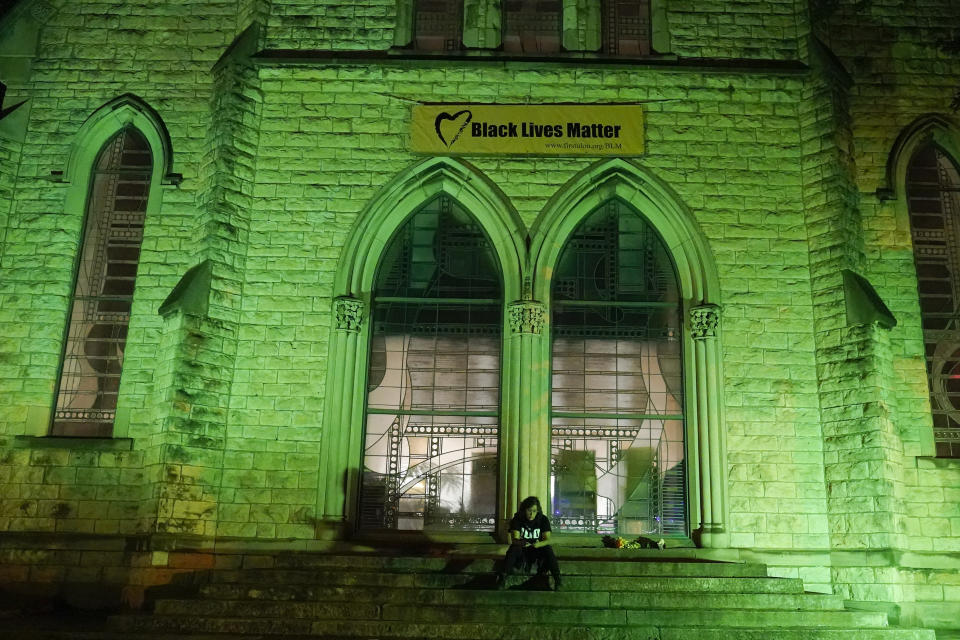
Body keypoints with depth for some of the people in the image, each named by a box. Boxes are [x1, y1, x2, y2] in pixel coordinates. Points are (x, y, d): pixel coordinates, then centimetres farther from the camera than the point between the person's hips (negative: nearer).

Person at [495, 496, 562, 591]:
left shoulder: (543, 520, -7)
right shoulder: (517, 519, -10)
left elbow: (547, 540, -14)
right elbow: (514, 539, -19)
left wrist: (538, 544, -38)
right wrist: (521, 543, -44)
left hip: (538, 549, 0)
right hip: (522, 549, 0)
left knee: (548, 549, -30)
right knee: (513, 548, -32)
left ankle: (557, 579, -31)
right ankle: (502, 577, -37)